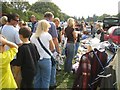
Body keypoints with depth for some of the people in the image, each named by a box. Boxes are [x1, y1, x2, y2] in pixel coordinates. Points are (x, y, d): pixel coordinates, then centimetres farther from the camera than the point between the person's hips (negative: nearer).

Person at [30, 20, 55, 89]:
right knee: (45, 80, 6)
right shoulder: (47, 35, -7)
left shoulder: (33, 36, 3)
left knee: (37, 79, 15)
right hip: (45, 59, -4)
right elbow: (52, 48, 2)